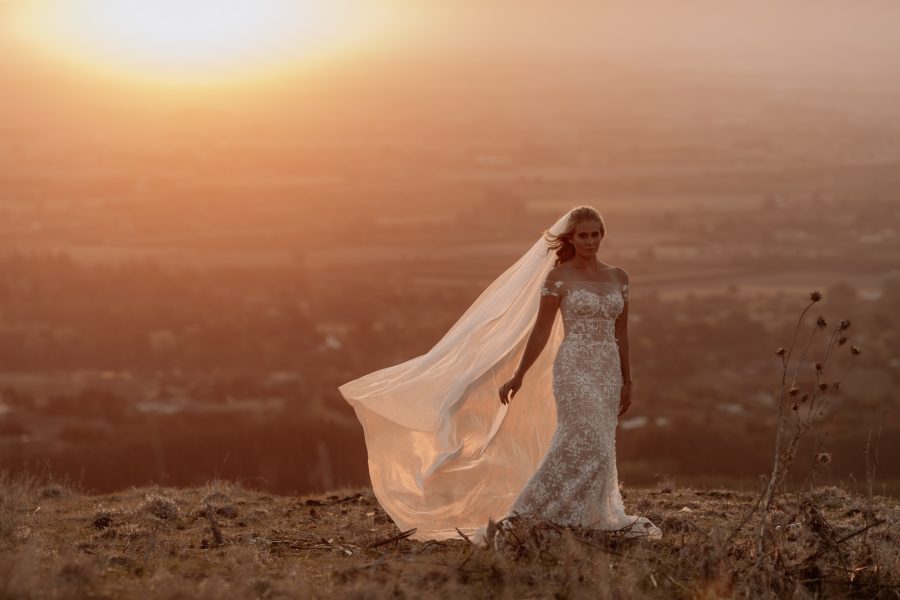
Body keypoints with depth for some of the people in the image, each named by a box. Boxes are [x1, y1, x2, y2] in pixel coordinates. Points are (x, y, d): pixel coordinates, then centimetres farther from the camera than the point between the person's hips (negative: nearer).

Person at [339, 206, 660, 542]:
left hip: (607, 372, 6)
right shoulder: (558, 278, -3)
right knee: (587, 444, -18)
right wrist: (518, 376, -4)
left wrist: (626, 382, 15)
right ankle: (525, 516, -13)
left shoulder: (618, 278, 11)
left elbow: (620, 333, 15)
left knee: (598, 449, 4)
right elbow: (540, 331, -2)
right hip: (573, 369, -6)